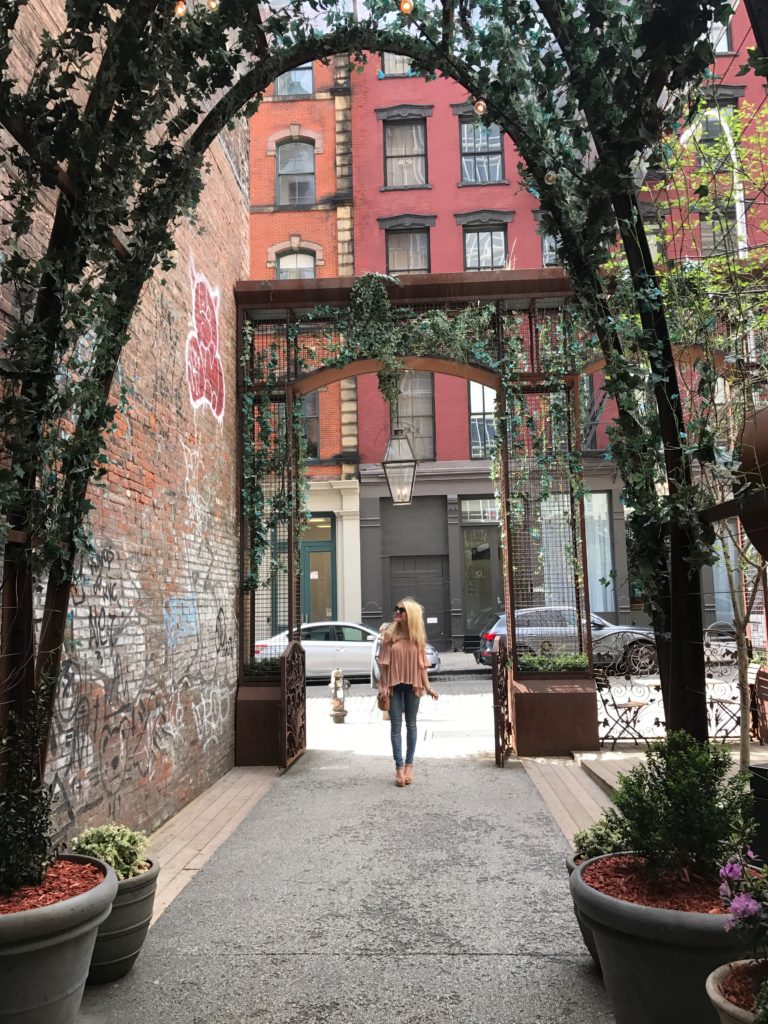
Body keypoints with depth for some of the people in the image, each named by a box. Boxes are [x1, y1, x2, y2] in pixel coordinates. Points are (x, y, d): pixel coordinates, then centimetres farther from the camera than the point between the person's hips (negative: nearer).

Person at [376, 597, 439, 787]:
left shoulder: (418, 637, 1)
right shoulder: (389, 635, -2)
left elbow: (421, 664, 3)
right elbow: (384, 662, -1)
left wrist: (427, 687, -3)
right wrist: (383, 686, -8)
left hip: (412, 684, 1)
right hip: (394, 685, -1)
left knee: (411, 724, 9)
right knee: (396, 725, 1)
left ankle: (409, 765, 19)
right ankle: (399, 767, 5)